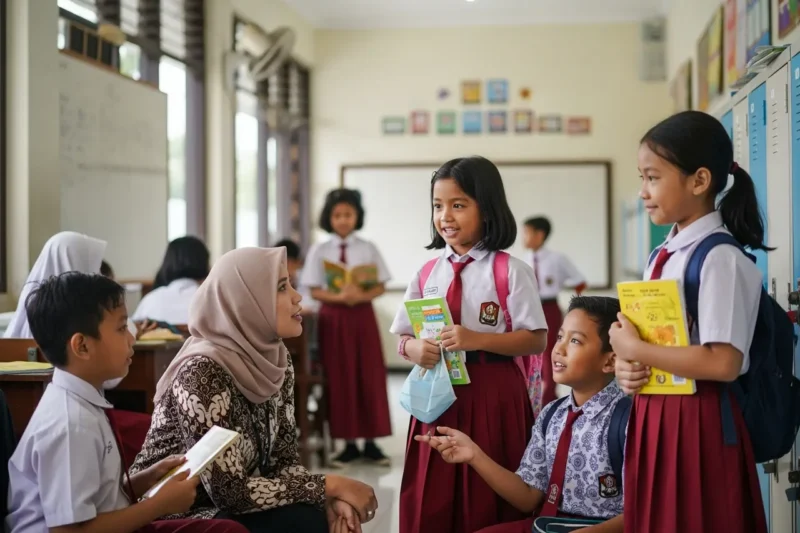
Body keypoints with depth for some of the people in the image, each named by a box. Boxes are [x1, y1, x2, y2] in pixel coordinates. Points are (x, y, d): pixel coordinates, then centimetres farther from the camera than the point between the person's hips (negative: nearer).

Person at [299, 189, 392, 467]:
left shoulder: (368, 248, 2)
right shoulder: (319, 251, 1)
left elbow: (380, 286, 1)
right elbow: (315, 291, -2)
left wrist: (361, 295, -19)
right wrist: (339, 297, -19)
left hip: (363, 316, 0)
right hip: (333, 318, 0)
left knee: (370, 377, 0)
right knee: (339, 379, 1)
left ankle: (371, 442, 8)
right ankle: (349, 443, 8)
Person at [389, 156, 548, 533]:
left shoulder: (510, 271, -6)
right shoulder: (427, 273, 8)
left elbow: (536, 340, -10)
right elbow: (403, 337, 12)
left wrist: (477, 339, -22)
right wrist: (414, 348, -12)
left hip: (492, 396, -4)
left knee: (487, 502, 4)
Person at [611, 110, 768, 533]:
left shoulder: (721, 259, -15)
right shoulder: (663, 257, 10)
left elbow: (724, 363, -23)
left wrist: (636, 351, -17)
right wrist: (626, 367, -4)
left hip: (696, 422, -8)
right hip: (651, 417, 8)